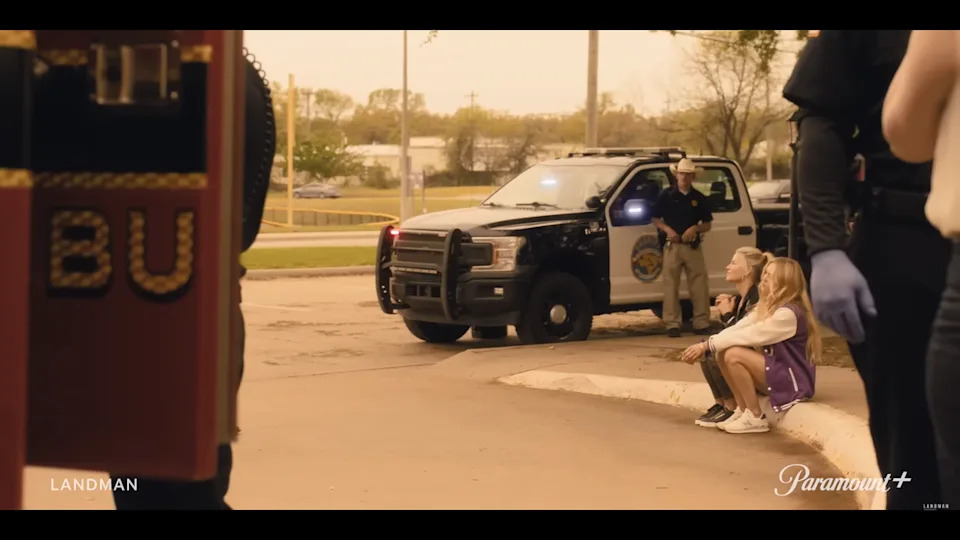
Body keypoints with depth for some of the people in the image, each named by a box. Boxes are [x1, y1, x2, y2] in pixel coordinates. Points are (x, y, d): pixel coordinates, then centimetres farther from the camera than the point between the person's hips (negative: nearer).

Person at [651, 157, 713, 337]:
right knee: (671, 286, -3)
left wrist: (695, 228, -11)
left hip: (693, 246, 2)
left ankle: (701, 323, 6)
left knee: (699, 286, -1)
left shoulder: (699, 198, 7)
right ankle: (672, 324, 1)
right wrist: (667, 229, -13)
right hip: (672, 246, -1)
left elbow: (707, 225, 10)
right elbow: (656, 219, 5)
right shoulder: (667, 195, 3)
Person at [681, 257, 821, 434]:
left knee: (734, 355, -24)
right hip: (777, 373, 9)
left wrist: (707, 345, -19)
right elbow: (737, 329, 0)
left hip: (794, 380, -9)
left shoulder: (788, 313, -21)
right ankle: (743, 410, 3)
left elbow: (749, 336, -24)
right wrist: (705, 345, -15)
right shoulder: (768, 307, 8)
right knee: (723, 353, -4)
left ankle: (756, 418, -13)